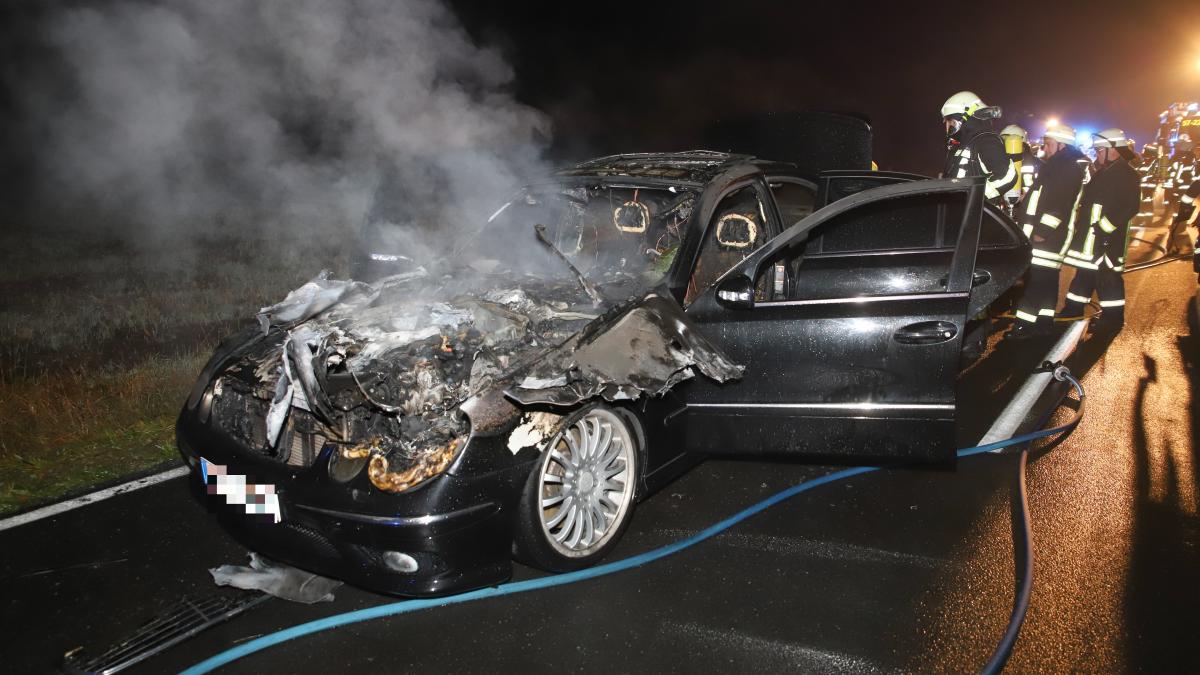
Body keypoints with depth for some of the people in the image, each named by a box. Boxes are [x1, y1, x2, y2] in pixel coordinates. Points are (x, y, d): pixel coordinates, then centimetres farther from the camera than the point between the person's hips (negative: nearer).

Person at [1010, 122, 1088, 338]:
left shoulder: (1072, 167, -11)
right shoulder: (1057, 166, 22)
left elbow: (1060, 202, -20)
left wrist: (1043, 230, -23)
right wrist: (1036, 228, 18)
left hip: (1049, 234, -10)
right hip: (1040, 231, 10)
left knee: (1036, 278, -11)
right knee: (1046, 277, 13)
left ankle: (1025, 324, -12)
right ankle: (1045, 321, 18)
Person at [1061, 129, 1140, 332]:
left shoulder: (1127, 174, -12)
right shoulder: (1104, 172, 17)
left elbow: (1128, 207, -21)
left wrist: (1103, 227, -24)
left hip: (1107, 236, -9)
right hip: (1089, 234, 9)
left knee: (1107, 276, -4)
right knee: (1085, 271, 15)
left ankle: (1113, 317, 5)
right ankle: (1074, 308, 24)